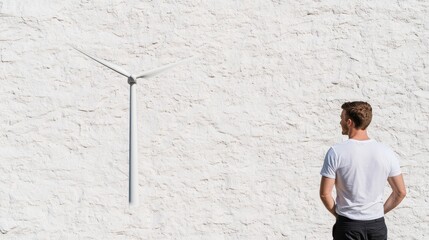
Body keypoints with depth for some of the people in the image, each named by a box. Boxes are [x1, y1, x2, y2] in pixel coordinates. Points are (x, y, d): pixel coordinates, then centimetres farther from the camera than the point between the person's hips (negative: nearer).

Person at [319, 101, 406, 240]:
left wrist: (338, 214, 5)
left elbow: (325, 193, -11)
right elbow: (401, 192, 3)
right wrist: (380, 212, 13)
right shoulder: (386, 153, -3)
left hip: (348, 226, -3)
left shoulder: (336, 152, -12)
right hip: (377, 225, 3)